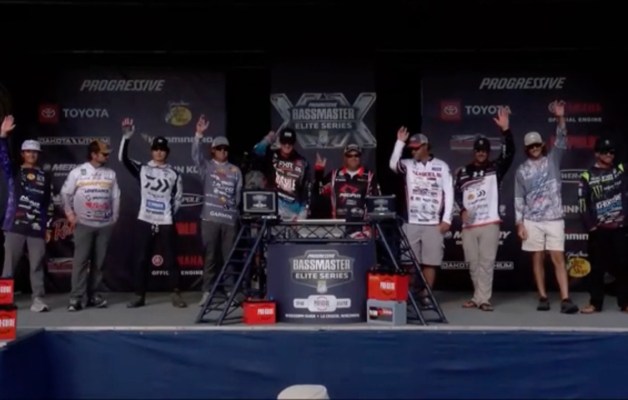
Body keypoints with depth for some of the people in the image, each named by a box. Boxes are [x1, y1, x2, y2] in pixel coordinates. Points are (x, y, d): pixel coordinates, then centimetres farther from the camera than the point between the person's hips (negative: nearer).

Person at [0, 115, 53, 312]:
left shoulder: (44, 177, 13)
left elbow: (49, 204, 13)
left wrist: (48, 227, 9)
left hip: (37, 227, 2)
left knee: (37, 265, 1)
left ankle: (38, 300, 4)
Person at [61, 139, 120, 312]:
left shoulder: (111, 173, 6)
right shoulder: (78, 172, -3)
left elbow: (115, 196, 11)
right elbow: (65, 193, 3)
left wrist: (115, 217, 9)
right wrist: (70, 214, 1)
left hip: (105, 224, 3)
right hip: (84, 224, -3)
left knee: (99, 261, 6)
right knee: (80, 260, -5)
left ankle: (93, 295, 14)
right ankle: (76, 297, -3)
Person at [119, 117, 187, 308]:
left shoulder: (174, 174, 6)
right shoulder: (142, 169, 5)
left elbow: (178, 198, 12)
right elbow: (123, 158, -7)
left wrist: (170, 213, 2)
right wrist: (126, 136, -18)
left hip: (166, 223, 0)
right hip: (145, 221, 0)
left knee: (171, 259, 1)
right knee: (143, 259, 4)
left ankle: (176, 295, 9)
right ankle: (139, 296, 11)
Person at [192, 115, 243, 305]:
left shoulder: (235, 171, 13)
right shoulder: (207, 167, 8)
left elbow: (239, 194, 15)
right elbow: (195, 154, -10)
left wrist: (230, 202, 0)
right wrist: (199, 134, -20)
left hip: (230, 218, 2)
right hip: (210, 217, -1)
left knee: (229, 256, 5)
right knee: (210, 256, 0)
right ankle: (207, 292, 5)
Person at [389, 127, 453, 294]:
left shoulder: (442, 166, 2)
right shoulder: (409, 165, 6)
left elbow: (449, 193, 0)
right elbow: (393, 164, -16)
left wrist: (447, 219, -6)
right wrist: (400, 142, -19)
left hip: (433, 223, -1)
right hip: (411, 222, 1)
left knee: (430, 262, 2)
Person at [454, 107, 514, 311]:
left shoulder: (495, 168, 4)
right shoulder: (463, 172, 10)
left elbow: (509, 153, -9)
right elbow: (457, 193, 10)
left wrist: (506, 130, -21)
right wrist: (462, 210, -8)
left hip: (490, 223, -3)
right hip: (468, 225, 3)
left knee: (486, 262, -4)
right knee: (473, 263, 10)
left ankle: (482, 299, 0)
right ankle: (479, 296, 22)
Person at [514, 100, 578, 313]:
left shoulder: (552, 160, 7)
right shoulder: (522, 171, 6)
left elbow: (561, 141, -8)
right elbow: (519, 198, 5)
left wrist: (560, 119, -21)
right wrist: (519, 223, -2)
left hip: (554, 219, -1)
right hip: (532, 221, 1)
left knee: (558, 258, -4)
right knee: (537, 259, 4)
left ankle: (565, 299, -8)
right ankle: (543, 297, 12)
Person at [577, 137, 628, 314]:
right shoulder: (587, 176, 1)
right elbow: (582, 204, -2)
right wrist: (590, 226, -8)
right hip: (598, 229, -1)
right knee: (597, 267, 3)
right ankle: (596, 303, 10)